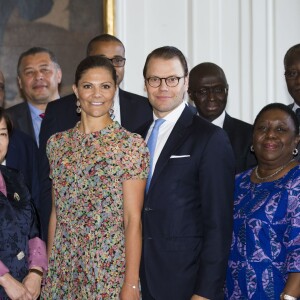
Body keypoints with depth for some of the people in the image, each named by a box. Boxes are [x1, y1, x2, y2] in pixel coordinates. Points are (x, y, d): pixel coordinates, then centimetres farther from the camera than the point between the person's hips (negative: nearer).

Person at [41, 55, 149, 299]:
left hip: (111, 268, -4)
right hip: (62, 268, 4)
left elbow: (133, 221, -10)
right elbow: (56, 212, 10)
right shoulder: (58, 143, 6)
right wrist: (49, 269, 9)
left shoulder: (131, 144, -8)